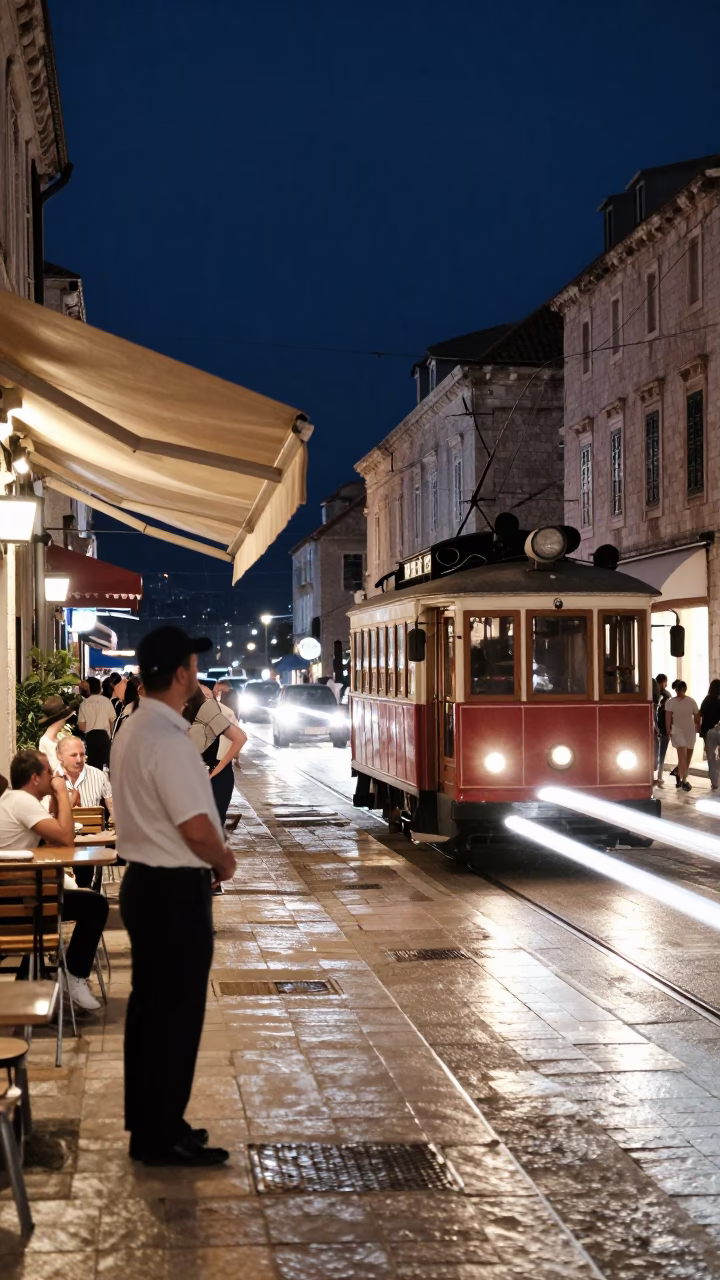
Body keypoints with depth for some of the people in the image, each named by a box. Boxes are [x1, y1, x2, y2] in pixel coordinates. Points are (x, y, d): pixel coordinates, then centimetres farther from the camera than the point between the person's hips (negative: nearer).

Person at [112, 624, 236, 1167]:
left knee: (151, 1006, 17)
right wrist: (224, 863, -7)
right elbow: (196, 829, -27)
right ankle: (161, 1136, 8)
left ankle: (147, 1121, 28)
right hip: (175, 892, -10)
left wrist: (206, 862, 12)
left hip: (147, 882, 10)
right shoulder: (167, 739, -22)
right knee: (177, 1014, 0)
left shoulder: (135, 730, 10)